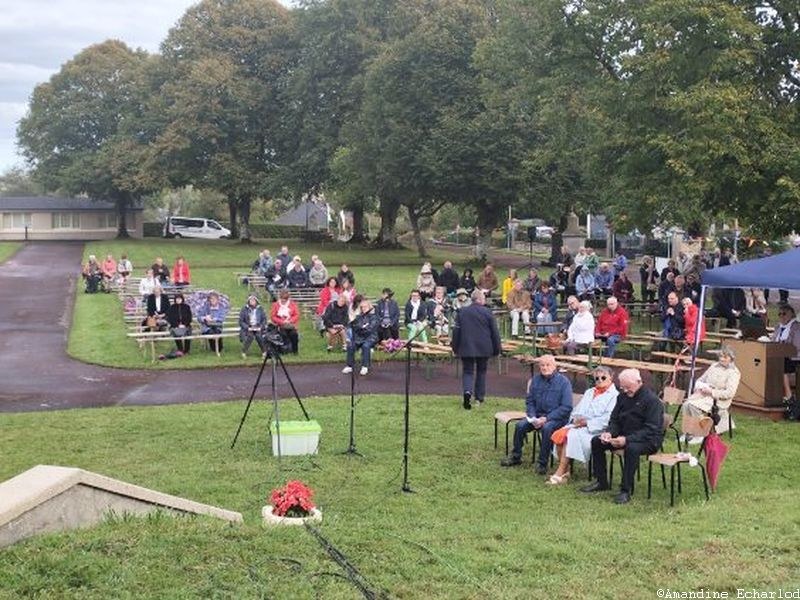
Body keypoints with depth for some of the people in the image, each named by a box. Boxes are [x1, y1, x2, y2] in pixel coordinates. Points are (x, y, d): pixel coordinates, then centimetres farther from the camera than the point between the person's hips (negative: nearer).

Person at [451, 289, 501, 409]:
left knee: (467, 371, 6)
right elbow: (494, 332, -4)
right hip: (484, 349, -1)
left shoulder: (462, 312, 0)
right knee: (481, 372, 15)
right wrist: (496, 348, 6)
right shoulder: (487, 312, -7)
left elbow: (456, 331, 3)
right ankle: (479, 398, 18)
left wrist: (455, 347, 12)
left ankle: (467, 391, -21)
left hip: (466, 348, 1)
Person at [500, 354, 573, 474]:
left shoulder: (563, 382, -8)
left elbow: (566, 407, -12)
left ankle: (542, 463, -22)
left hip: (557, 418, -5)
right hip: (538, 415, 5)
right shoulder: (536, 379, 7)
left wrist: (547, 418, -18)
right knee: (520, 425, -18)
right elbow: (529, 400, 12)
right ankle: (516, 456, 2)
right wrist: (533, 417, -6)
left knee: (547, 428, -35)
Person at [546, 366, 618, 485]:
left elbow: (607, 419, -12)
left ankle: (560, 473, -26)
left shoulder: (614, 396, 0)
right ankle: (565, 470, -18)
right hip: (578, 425, 7)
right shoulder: (589, 392, 26)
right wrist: (575, 419, -1)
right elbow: (577, 409, 22)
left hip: (595, 430, -6)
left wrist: (587, 423, -16)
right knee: (559, 434, -22)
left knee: (571, 436, -30)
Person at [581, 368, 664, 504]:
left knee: (632, 448, -38)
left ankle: (626, 490, -29)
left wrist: (627, 439, -33)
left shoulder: (651, 400, -16)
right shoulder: (623, 396, 7)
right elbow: (614, 420, 14)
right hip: (625, 436, 8)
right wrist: (609, 433, -10)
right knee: (596, 441, -2)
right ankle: (601, 482, 8)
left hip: (648, 440, -8)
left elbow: (651, 430, -24)